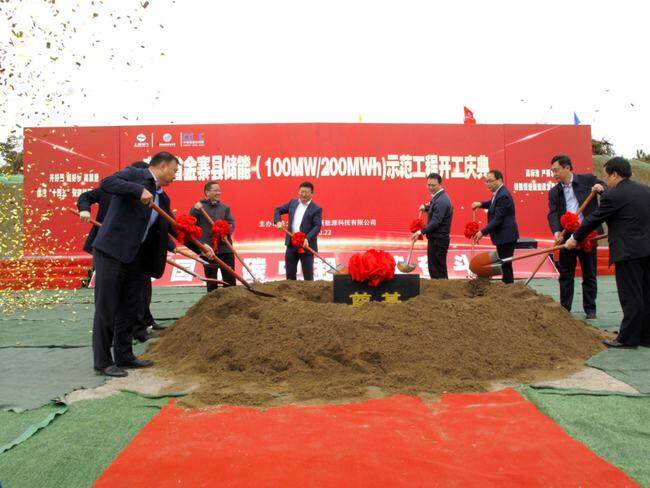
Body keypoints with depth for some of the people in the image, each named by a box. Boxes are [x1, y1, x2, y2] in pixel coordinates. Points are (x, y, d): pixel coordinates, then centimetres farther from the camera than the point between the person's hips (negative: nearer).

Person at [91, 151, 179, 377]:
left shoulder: (163, 199, 16)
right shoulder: (134, 174, -5)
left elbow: (173, 228, 19)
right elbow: (106, 183, -22)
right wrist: (139, 190, -30)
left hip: (134, 257, 9)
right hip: (110, 251, -9)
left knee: (131, 307, 14)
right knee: (106, 308, -1)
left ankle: (124, 356, 27)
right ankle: (103, 362, 8)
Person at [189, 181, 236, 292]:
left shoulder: (225, 207, 12)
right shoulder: (198, 207, 3)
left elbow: (231, 224, 6)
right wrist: (195, 210, -18)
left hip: (225, 248, 3)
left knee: (230, 278, 4)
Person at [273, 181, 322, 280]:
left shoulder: (316, 209, -6)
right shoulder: (293, 202, 9)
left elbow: (317, 226, -13)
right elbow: (278, 210, 17)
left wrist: (307, 239, -27)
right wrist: (278, 221, -2)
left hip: (306, 244, -5)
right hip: (291, 244, 5)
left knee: (308, 275, 2)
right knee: (290, 273, 13)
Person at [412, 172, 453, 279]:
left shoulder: (441, 200, -20)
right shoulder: (438, 197, 12)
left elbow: (436, 221, -26)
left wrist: (421, 231, -30)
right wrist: (426, 207, 11)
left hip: (438, 241, -10)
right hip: (435, 239, 10)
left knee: (438, 272, -6)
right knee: (434, 269, 17)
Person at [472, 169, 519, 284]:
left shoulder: (503, 196, -21)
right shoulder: (498, 193, 10)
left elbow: (498, 218, -24)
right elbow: (493, 204, 29)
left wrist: (482, 232, -23)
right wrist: (481, 204, 8)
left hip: (506, 237, -10)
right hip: (502, 236, 10)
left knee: (506, 265, -5)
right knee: (503, 264, 15)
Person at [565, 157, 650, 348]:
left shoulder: (612, 195, -12)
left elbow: (594, 219, -5)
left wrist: (575, 238, 8)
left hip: (628, 252, -8)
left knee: (630, 297, -2)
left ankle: (628, 338, 5)